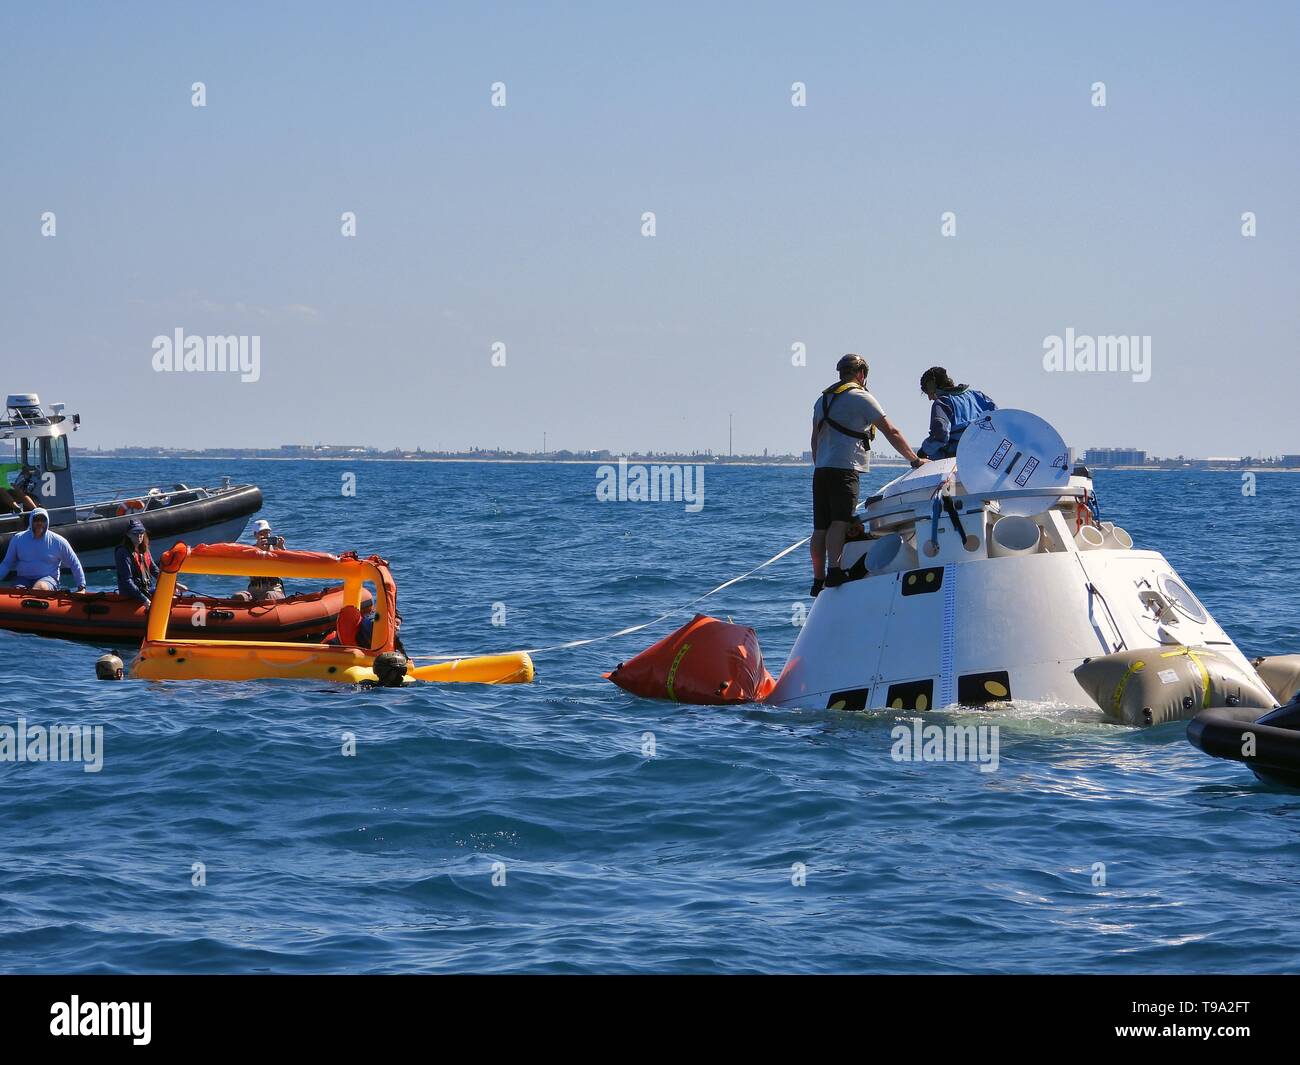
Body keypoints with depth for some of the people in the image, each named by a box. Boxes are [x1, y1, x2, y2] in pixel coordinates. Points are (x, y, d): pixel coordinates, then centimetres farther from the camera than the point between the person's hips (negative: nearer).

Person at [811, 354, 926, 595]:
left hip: (821, 470, 7)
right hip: (844, 469, -7)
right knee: (840, 522, -15)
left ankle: (818, 580, 6)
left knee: (820, 527, 5)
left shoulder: (823, 399, 21)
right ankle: (834, 571, -27)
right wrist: (915, 460, 2)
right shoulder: (860, 398, -1)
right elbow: (891, 432, -2)